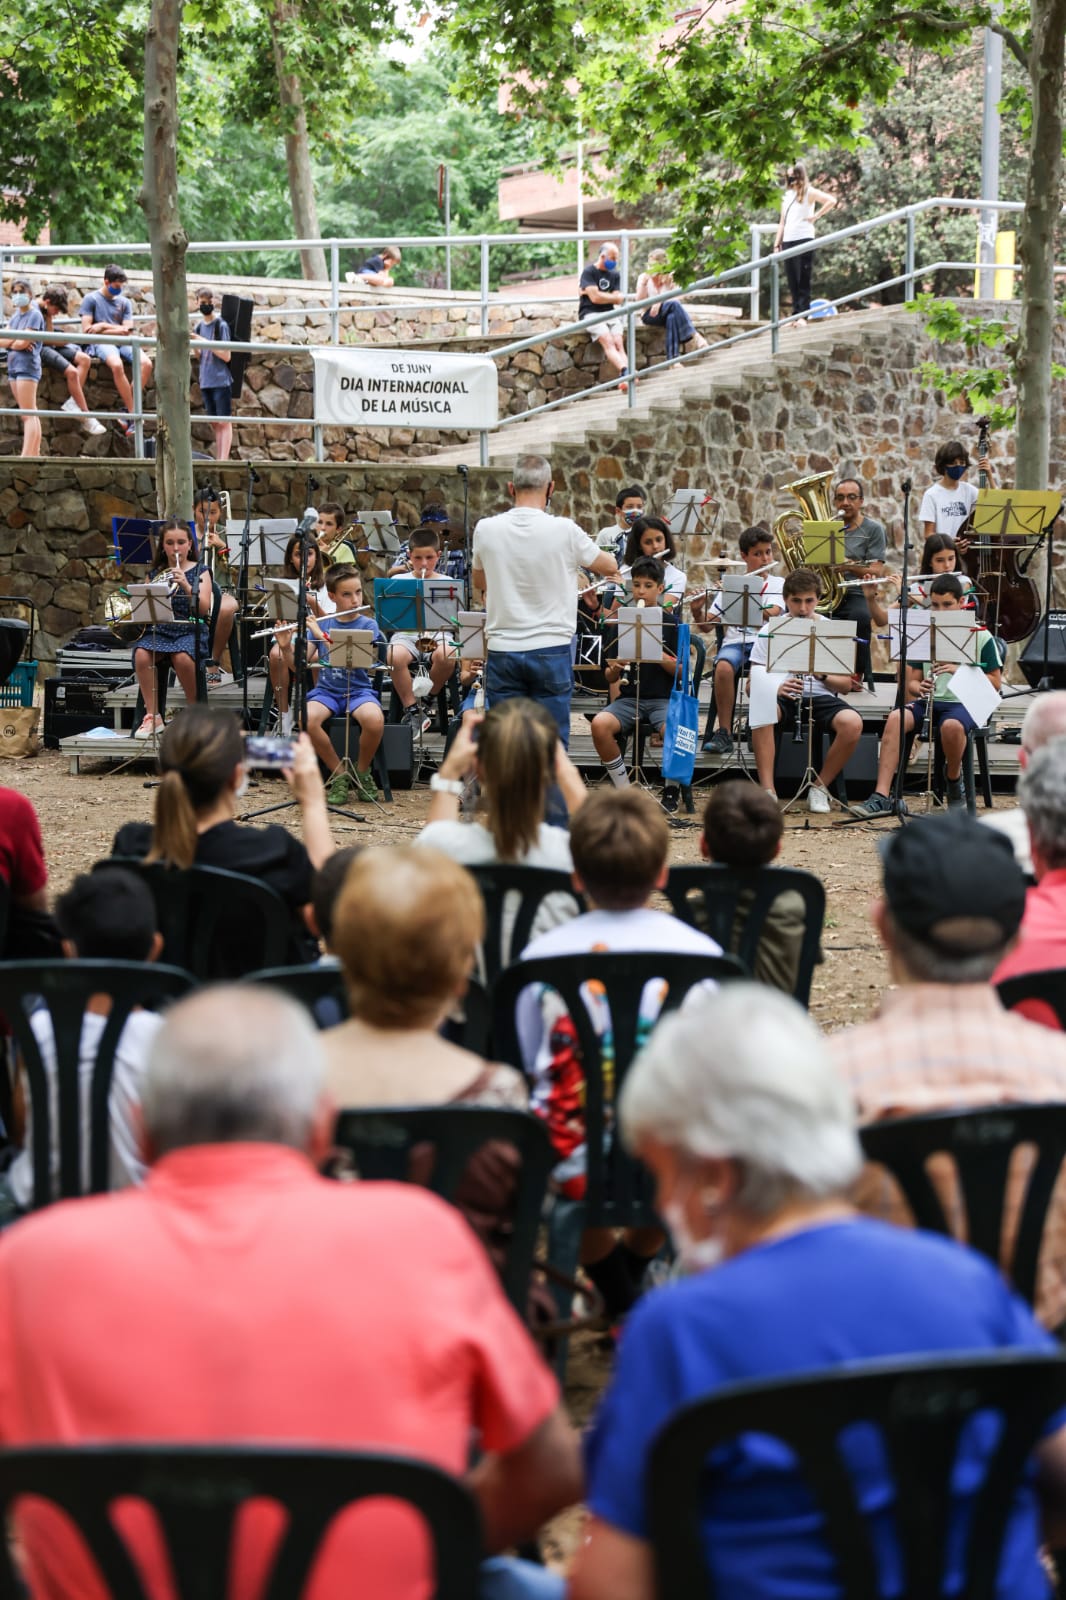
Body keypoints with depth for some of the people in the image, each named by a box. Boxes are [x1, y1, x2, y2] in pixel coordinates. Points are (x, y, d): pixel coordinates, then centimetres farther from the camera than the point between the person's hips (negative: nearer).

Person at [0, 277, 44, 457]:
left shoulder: (34, 315, -7)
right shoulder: (14, 315, 16)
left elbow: (23, 343, -16)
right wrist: (16, 340, -9)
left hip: (27, 366, -8)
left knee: (28, 415, -12)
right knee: (31, 414, 8)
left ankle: (26, 455, -18)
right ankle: (35, 454, 8)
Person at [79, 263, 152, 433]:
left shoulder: (125, 302, 18)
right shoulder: (91, 298, 8)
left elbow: (127, 330, 8)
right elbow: (86, 329, -2)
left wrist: (104, 326, -4)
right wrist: (116, 328, -1)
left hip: (123, 342, 4)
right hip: (101, 343, -4)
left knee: (146, 363, -26)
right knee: (117, 365, -38)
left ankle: (127, 410, -24)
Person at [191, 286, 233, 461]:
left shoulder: (221, 325, -7)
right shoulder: (199, 326, 11)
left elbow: (226, 356, -11)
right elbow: (200, 356, 16)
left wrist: (205, 342, -16)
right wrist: (194, 345, -4)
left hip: (221, 380, -7)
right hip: (206, 380, 7)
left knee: (224, 421, -7)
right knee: (214, 423, 9)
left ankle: (223, 459, -10)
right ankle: (218, 459, 12)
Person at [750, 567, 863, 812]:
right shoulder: (770, 631, 5)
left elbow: (846, 685, 6)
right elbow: (754, 684, 0)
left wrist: (821, 675, -16)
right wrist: (775, 688, -23)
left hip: (821, 698, 1)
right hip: (783, 698, -1)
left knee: (852, 723, -32)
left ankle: (820, 787, -11)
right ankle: (768, 791, -33)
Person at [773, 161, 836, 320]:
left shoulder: (809, 192, 0)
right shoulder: (787, 195, 19)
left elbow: (831, 200, -12)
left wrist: (816, 216, -11)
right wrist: (777, 243, 13)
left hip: (804, 240, -6)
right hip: (788, 241, 6)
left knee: (803, 280, -7)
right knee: (792, 280, 6)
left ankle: (803, 314, -9)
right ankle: (796, 313, 9)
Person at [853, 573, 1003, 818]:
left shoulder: (980, 636, 2)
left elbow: (995, 682, 0)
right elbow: (911, 681, 14)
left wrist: (960, 671, -15)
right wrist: (919, 687, -11)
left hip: (964, 703, -3)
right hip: (929, 702, 3)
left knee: (952, 725, -39)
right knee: (895, 718, -29)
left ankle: (954, 778, -6)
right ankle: (881, 796, -34)